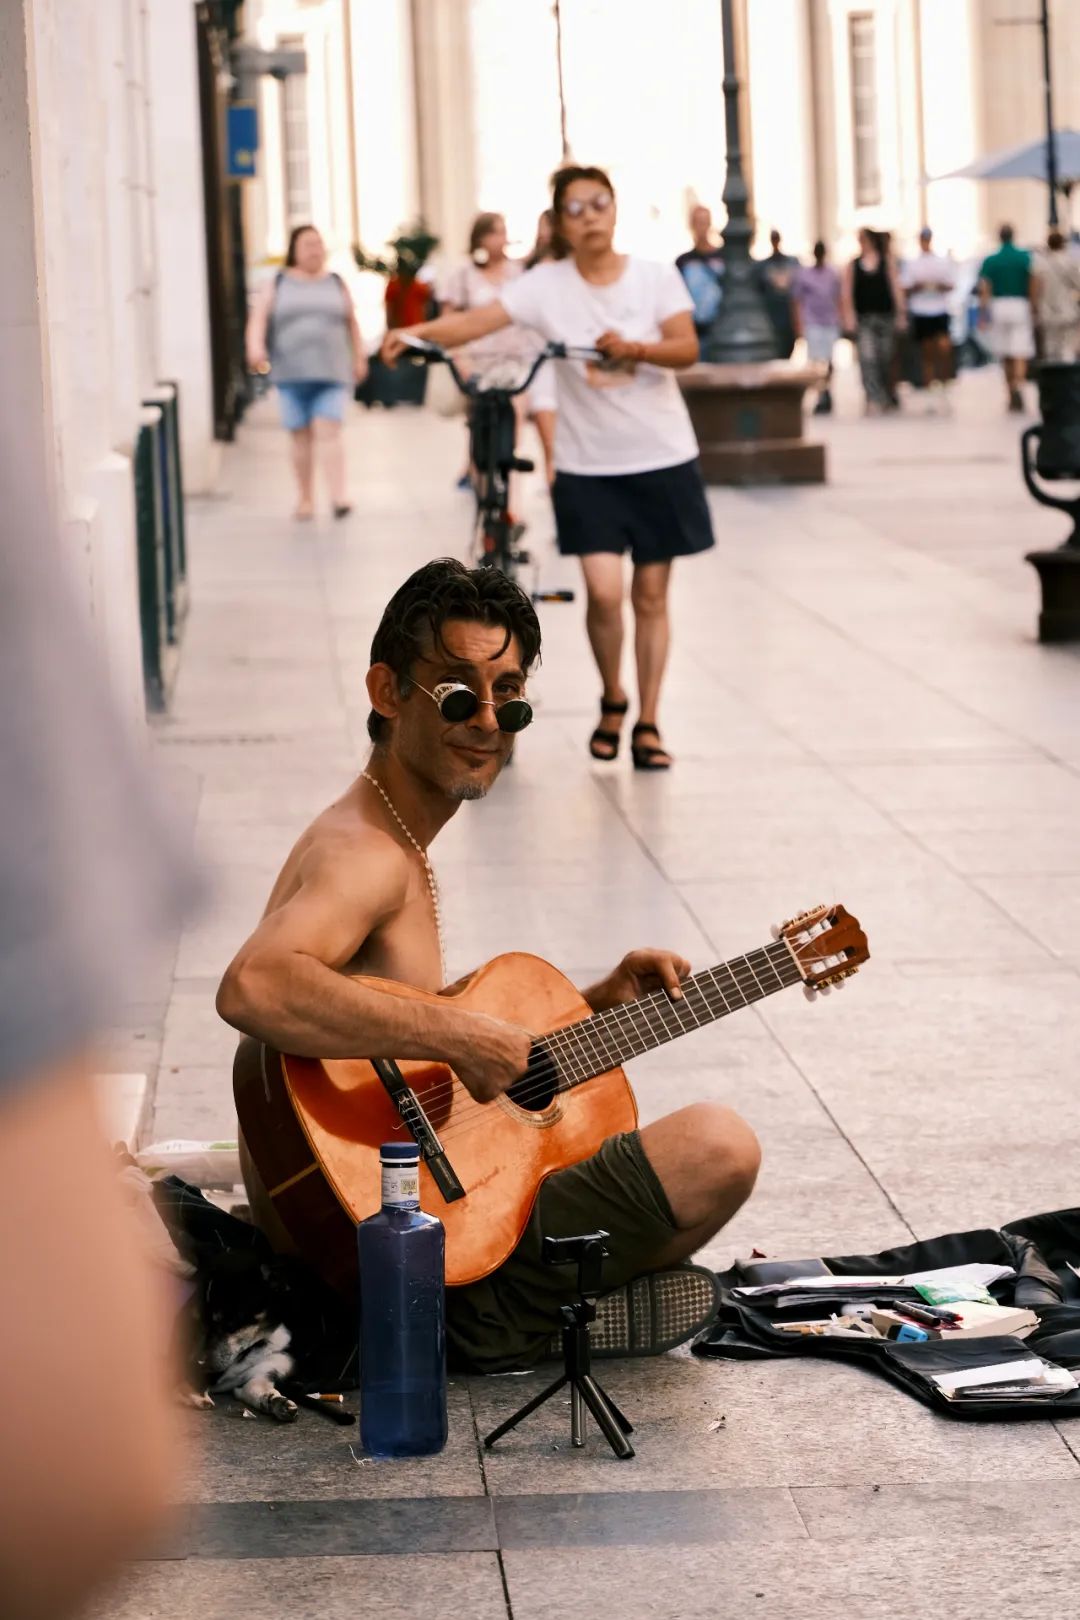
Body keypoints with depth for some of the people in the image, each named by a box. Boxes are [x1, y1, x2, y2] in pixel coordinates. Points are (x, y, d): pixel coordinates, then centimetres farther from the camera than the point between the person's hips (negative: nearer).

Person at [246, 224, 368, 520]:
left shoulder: (336, 283, 12)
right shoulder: (278, 284, 8)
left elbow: (352, 323, 17)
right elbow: (258, 317, -2)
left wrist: (359, 357, 13)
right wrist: (255, 347, -19)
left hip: (331, 371, -1)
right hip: (292, 371, 1)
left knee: (329, 429, -13)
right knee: (300, 436, 3)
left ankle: (338, 496, -21)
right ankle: (305, 499, 12)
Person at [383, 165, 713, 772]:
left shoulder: (655, 277, -1)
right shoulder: (546, 285, -4)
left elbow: (687, 347, -10)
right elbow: (477, 321, -16)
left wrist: (635, 348, -29)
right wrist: (415, 333, -33)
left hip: (661, 459, 1)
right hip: (588, 465, -1)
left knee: (651, 594, 5)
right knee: (604, 590, -12)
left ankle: (648, 724, 15)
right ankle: (613, 699, 15)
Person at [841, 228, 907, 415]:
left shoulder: (887, 261, 6)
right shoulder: (852, 265, 7)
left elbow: (896, 287, 3)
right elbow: (847, 292, 3)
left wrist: (901, 314, -2)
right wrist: (849, 315, -8)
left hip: (885, 317, 0)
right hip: (863, 319, 0)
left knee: (885, 360, 7)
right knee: (867, 359, -13)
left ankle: (889, 397, 26)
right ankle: (873, 400, -17)